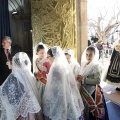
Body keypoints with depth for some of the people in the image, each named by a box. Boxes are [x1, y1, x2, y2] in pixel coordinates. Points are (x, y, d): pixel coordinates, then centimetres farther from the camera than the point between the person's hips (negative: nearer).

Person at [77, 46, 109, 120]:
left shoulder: (97, 66, -15)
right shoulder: (84, 64, 6)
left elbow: (97, 81, -23)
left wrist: (83, 79, -23)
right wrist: (79, 78, -3)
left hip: (93, 92, -7)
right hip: (84, 91, 7)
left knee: (92, 112, 5)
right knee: (85, 110, 19)